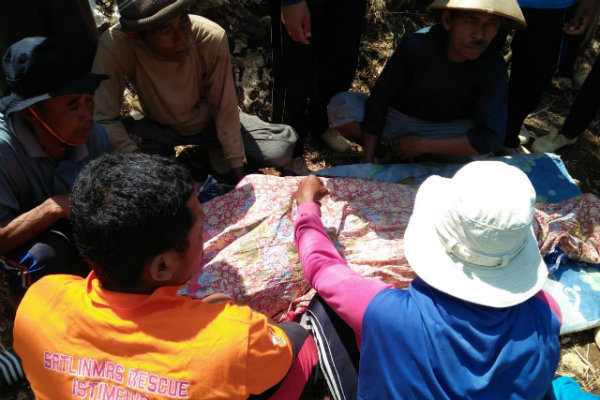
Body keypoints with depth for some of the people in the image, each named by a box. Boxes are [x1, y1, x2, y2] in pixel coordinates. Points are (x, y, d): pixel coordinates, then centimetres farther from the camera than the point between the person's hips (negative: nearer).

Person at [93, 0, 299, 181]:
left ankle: (214, 148, 9)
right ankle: (163, 152, 5)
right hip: (157, 125, 1)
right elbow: (103, 119, -25)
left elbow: (225, 110, -20)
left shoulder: (212, 38, -30)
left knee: (283, 148, -19)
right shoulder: (114, 46, -31)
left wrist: (238, 170, -14)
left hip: (208, 120, 0)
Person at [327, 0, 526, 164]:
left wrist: (423, 145, -28)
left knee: (481, 144, -31)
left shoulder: (493, 67, -21)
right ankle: (383, 149, 1)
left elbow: (492, 137, -26)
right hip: (395, 118, -1)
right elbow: (378, 101, -19)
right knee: (342, 107, -25)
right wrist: (368, 161, -20)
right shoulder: (416, 45, -26)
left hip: (440, 131, 1)